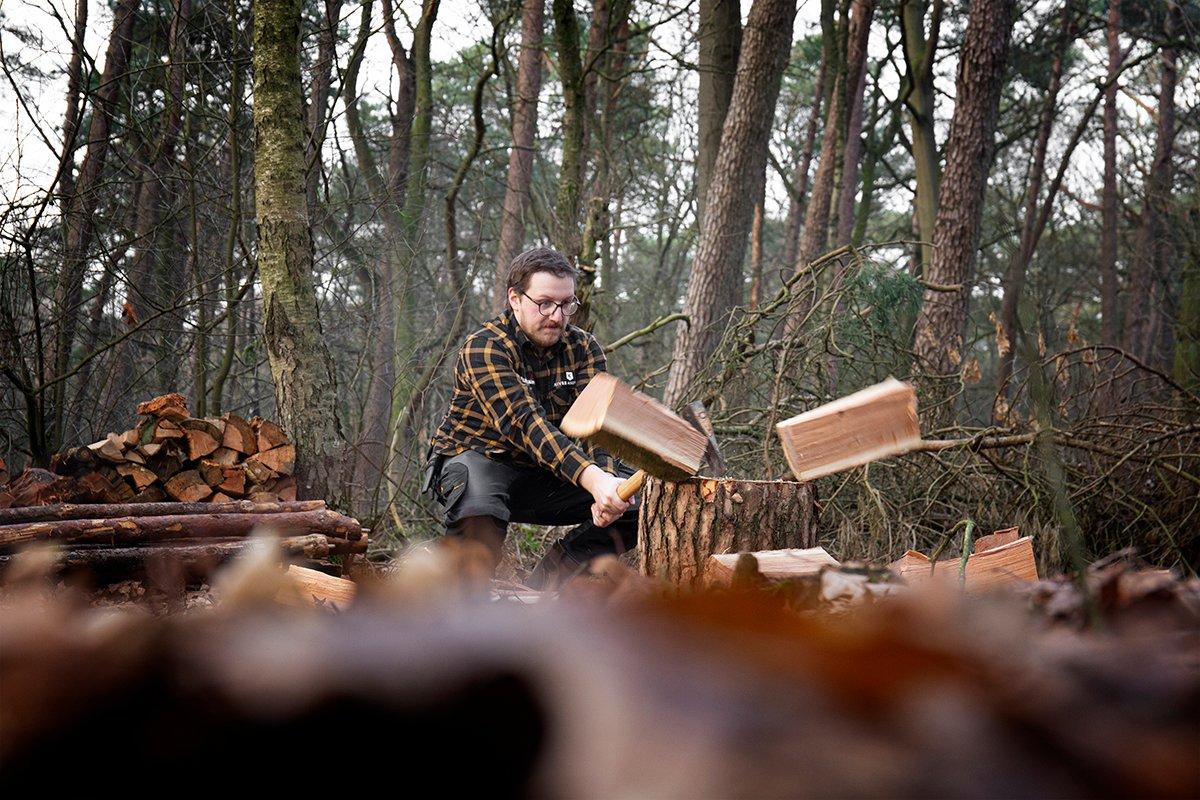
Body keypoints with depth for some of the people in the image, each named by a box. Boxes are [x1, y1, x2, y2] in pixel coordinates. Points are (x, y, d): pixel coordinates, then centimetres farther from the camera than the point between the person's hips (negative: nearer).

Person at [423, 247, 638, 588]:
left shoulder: (583, 348, -2)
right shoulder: (484, 347, -21)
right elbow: (523, 423, -35)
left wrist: (606, 489, -36)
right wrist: (593, 480, -48)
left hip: (548, 479, 6)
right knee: (475, 491, -41)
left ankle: (542, 585, -11)